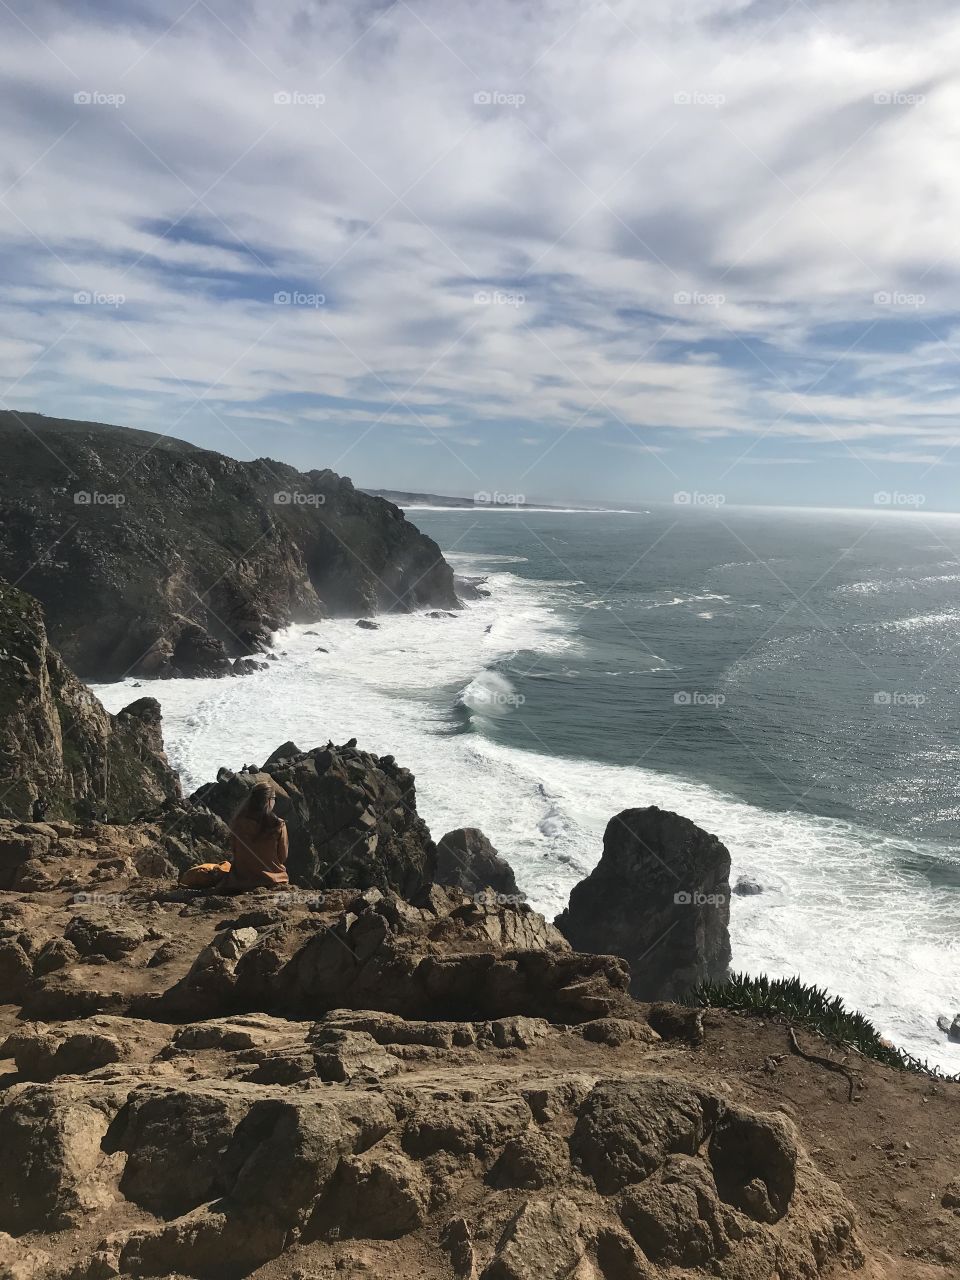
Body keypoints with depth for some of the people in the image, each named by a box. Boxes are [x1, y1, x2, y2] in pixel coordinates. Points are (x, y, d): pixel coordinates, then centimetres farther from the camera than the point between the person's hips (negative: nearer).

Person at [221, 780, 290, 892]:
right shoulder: (279, 825, -19)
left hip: (241, 878, 1)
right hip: (272, 877, -1)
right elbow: (283, 857, -7)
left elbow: (233, 850, 0)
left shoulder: (238, 822, -14)